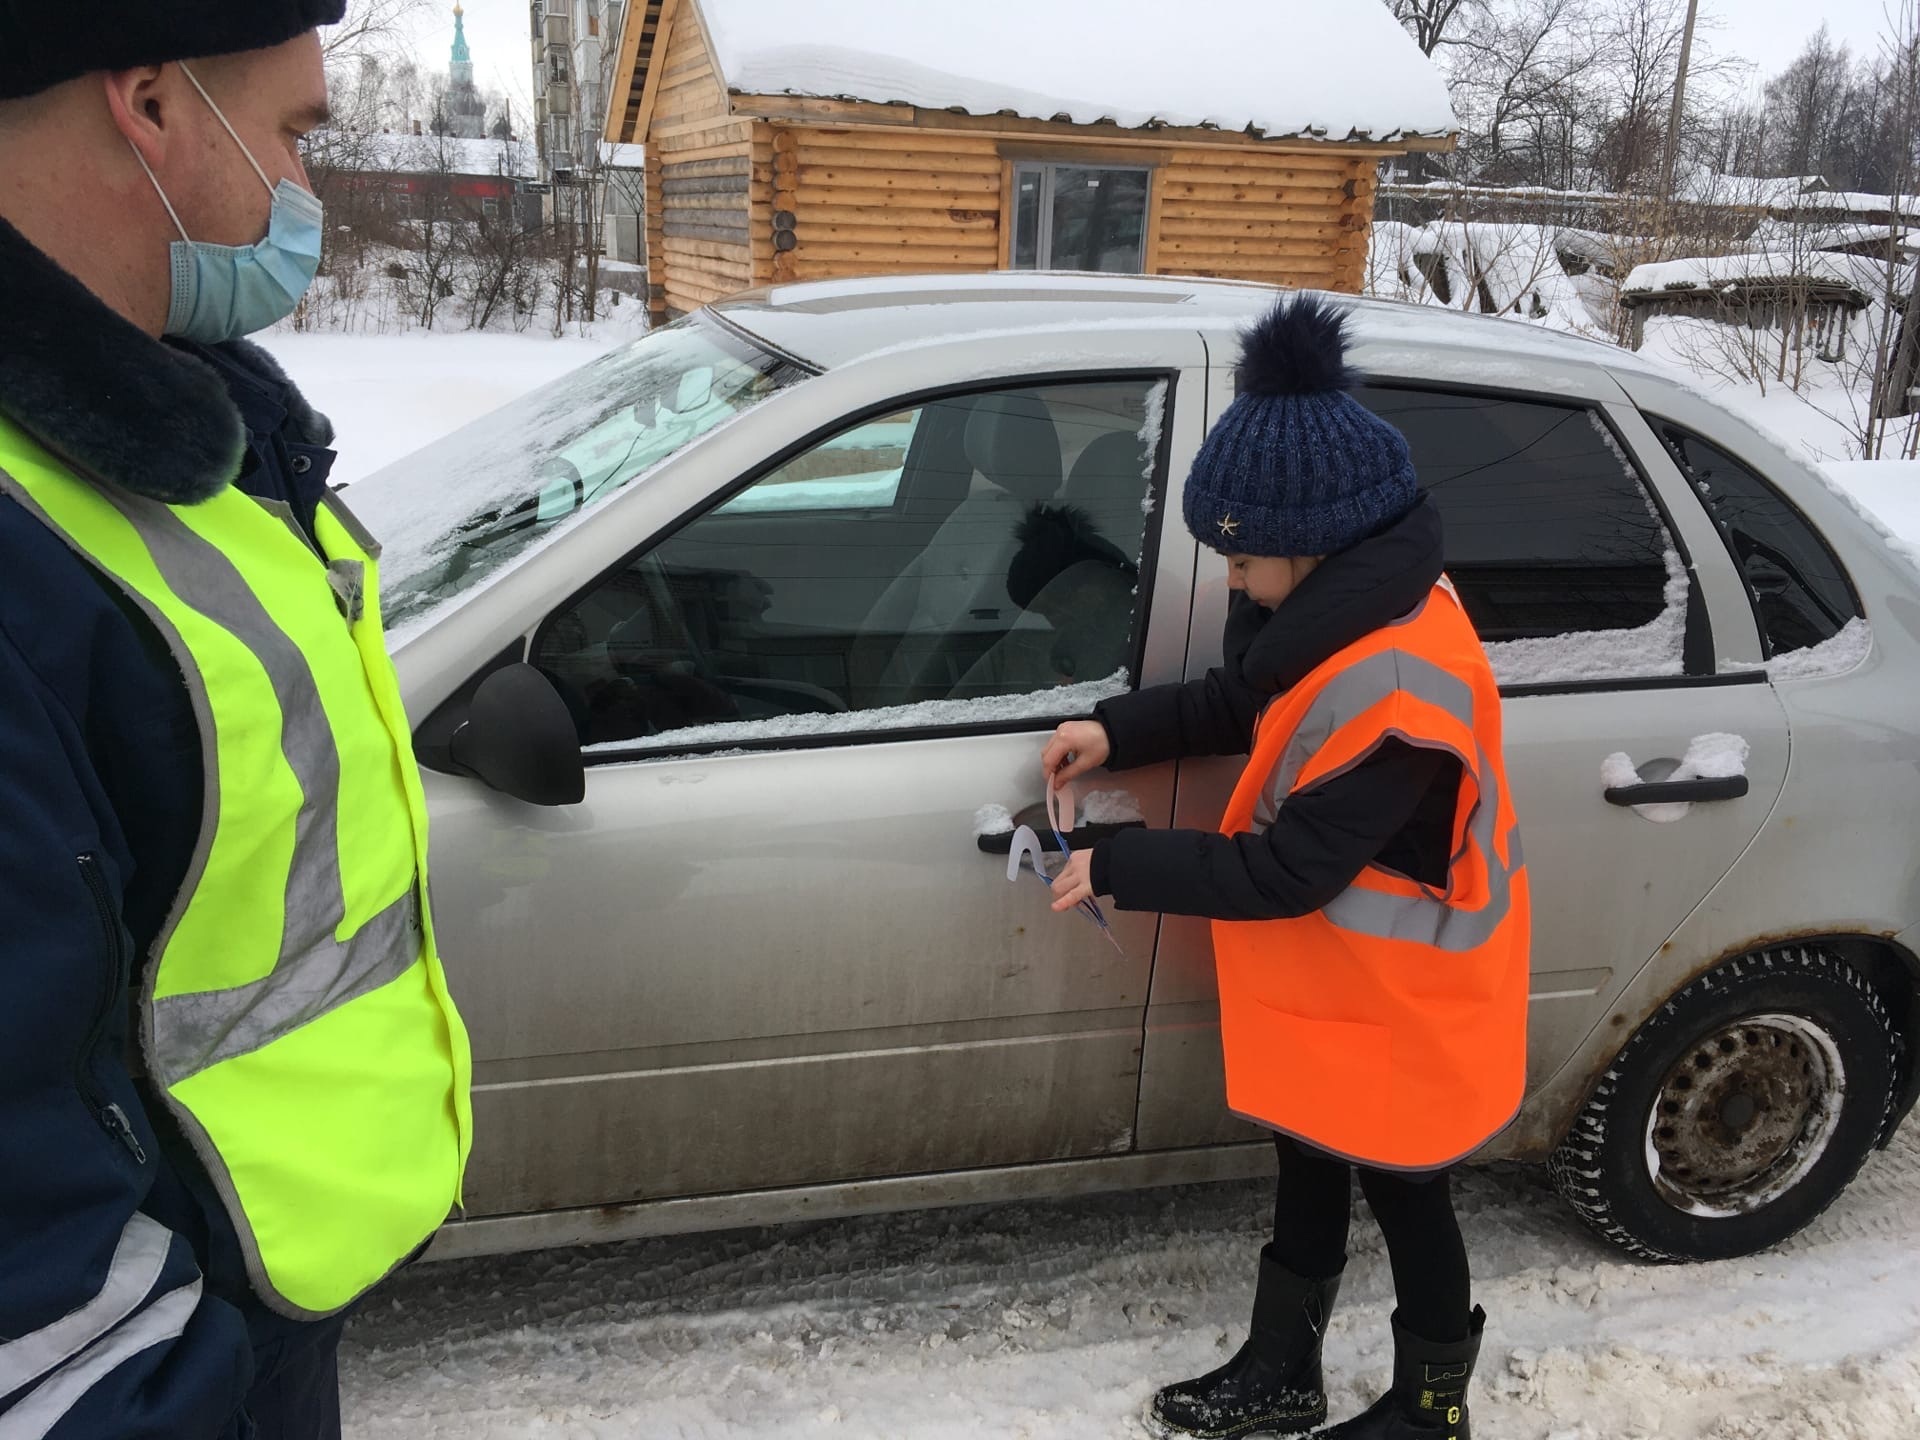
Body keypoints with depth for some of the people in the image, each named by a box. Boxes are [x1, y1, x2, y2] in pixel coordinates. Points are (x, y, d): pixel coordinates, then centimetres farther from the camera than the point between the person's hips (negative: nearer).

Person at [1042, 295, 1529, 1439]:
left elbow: (1284, 871, -30)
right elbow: (1247, 704, 10)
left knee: (1405, 1197, 14)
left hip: (1399, 1007, -9)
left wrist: (1117, 870, -21)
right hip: (1327, 985, 9)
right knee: (1309, 1173, 23)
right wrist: (1117, 733, -4)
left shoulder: (1398, 694, -35)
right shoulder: (1351, 607, -6)